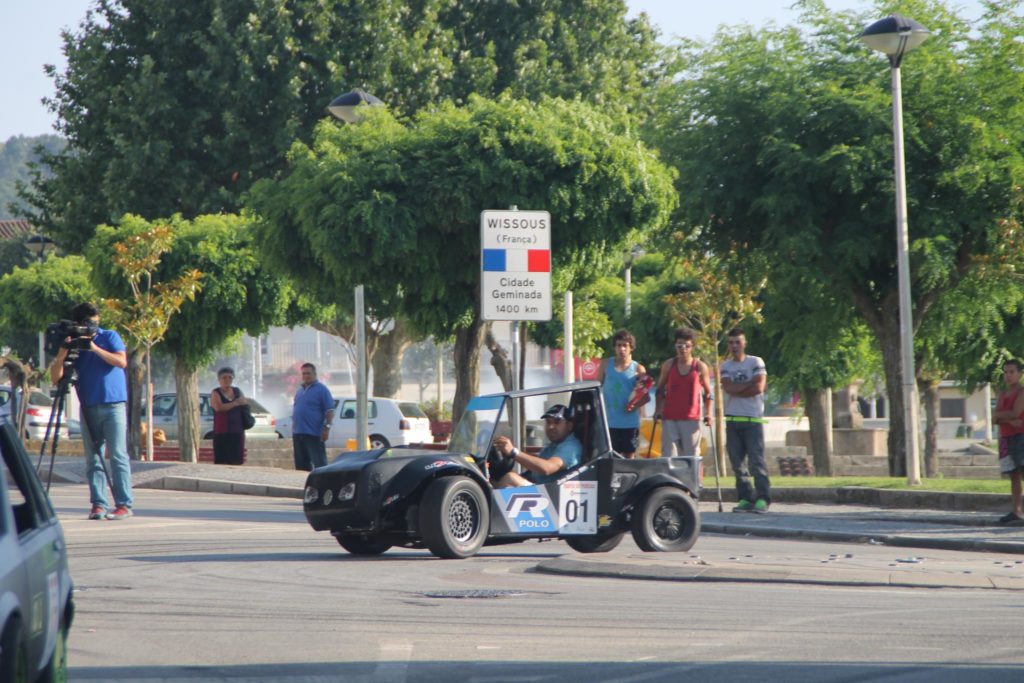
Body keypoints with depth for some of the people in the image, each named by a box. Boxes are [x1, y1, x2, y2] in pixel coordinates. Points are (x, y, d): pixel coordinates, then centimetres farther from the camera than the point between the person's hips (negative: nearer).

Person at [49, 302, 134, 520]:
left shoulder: (109, 337, 4)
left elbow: (121, 361, -11)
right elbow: (55, 378, 2)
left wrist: (95, 348, -18)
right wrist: (62, 353, -13)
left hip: (113, 405, -3)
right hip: (89, 408, 3)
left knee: (118, 455, -7)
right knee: (93, 458, 0)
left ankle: (124, 504, -8)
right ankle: (98, 504, 1)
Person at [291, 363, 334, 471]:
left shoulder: (321, 390, -4)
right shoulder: (300, 391, 18)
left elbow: (330, 411, -10)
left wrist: (327, 427, -19)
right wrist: (293, 429, 18)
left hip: (313, 434, -8)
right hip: (298, 433, 8)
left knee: (319, 462, -10)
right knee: (301, 464, 10)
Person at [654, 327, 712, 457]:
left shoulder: (700, 367, 1)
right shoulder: (668, 365, 5)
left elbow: (708, 393, 6)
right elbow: (660, 390, 13)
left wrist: (708, 413, -4)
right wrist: (657, 410, 4)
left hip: (691, 419, -1)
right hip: (669, 418, 1)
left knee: (690, 456, 3)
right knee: (669, 455, -3)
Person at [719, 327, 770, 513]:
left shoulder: (756, 362, 1)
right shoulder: (726, 366, 12)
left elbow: (759, 387, -11)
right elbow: (729, 387, -5)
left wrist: (737, 389, -6)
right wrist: (749, 384, -8)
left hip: (753, 419, -4)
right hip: (732, 419, 4)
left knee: (756, 461, -9)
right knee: (738, 462, 3)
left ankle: (763, 499, -10)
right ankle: (745, 498, 6)